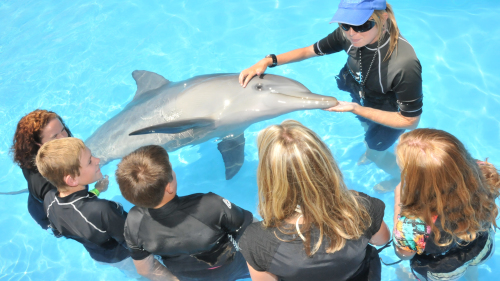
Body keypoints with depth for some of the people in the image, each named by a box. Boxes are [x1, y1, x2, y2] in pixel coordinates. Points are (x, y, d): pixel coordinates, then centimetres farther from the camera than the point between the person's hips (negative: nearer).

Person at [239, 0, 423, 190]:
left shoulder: (405, 64, -45)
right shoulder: (348, 34, -31)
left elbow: (410, 121, -33)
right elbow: (310, 51, -13)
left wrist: (355, 109, -37)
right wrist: (268, 61, -24)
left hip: (391, 113, -5)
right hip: (364, 97, 5)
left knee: (375, 151, 21)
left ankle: (402, 177, 55)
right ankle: (372, 150, 71)